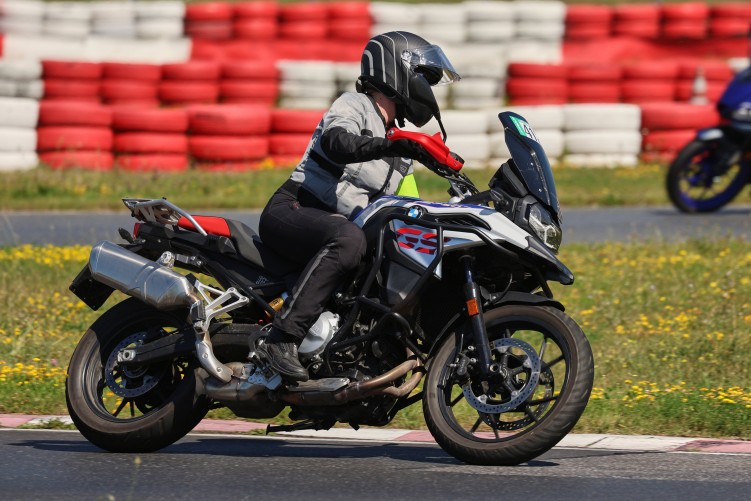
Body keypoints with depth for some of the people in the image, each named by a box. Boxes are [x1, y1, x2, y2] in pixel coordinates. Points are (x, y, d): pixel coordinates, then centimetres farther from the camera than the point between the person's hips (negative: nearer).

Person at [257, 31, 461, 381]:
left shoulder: (400, 157, 22)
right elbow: (336, 143, -27)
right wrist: (390, 145, -40)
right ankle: (283, 336, -43)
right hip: (291, 212, -9)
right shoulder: (354, 105, -3)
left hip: (336, 228, 9)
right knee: (348, 238, -39)